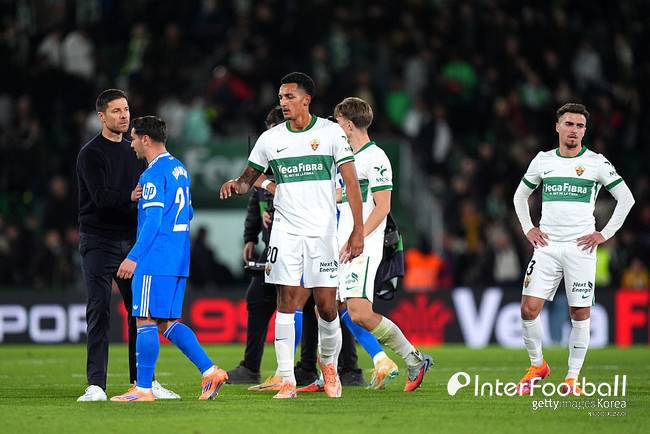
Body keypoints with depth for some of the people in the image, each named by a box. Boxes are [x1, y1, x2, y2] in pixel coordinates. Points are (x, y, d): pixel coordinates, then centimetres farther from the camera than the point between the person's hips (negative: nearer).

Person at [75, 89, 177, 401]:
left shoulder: (133, 152, 15)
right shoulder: (91, 153, -7)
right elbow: (101, 196, -20)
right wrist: (129, 197, -34)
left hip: (130, 240, 6)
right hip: (98, 241, -6)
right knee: (99, 312, -9)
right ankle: (96, 385, -9)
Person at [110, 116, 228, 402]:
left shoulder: (153, 174, -12)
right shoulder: (179, 169, 17)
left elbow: (153, 220, -19)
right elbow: (187, 214, 24)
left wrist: (133, 257, -20)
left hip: (155, 260, -9)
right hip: (178, 261, 9)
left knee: (146, 321, -5)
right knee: (167, 323, 12)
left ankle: (143, 388, -5)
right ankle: (210, 371, 3)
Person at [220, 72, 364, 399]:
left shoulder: (331, 132, -1)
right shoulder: (270, 139, 6)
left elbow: (351, 182, -2)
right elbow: (249, 178, 16)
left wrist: (358, 230, -8)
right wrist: (235, 185, -9)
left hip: (322, 231, -1)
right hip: (285, 232, 1)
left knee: (326, 307, -1)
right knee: (286, 304, -7)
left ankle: (329, 364, 26)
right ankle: (287, 381, -6)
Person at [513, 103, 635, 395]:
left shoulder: (596, 163, 1)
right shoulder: (543, 161, 10)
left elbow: (626, 198, 3)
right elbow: (520, 196, 23)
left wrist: (605, 234, -1)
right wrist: (528, 228, 11)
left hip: (581, 248, -2)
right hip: (547, 247, 2)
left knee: (580, 315, -2)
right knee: (529, 309, -8)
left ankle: (572, 378, 7)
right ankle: (537, 365, 12)